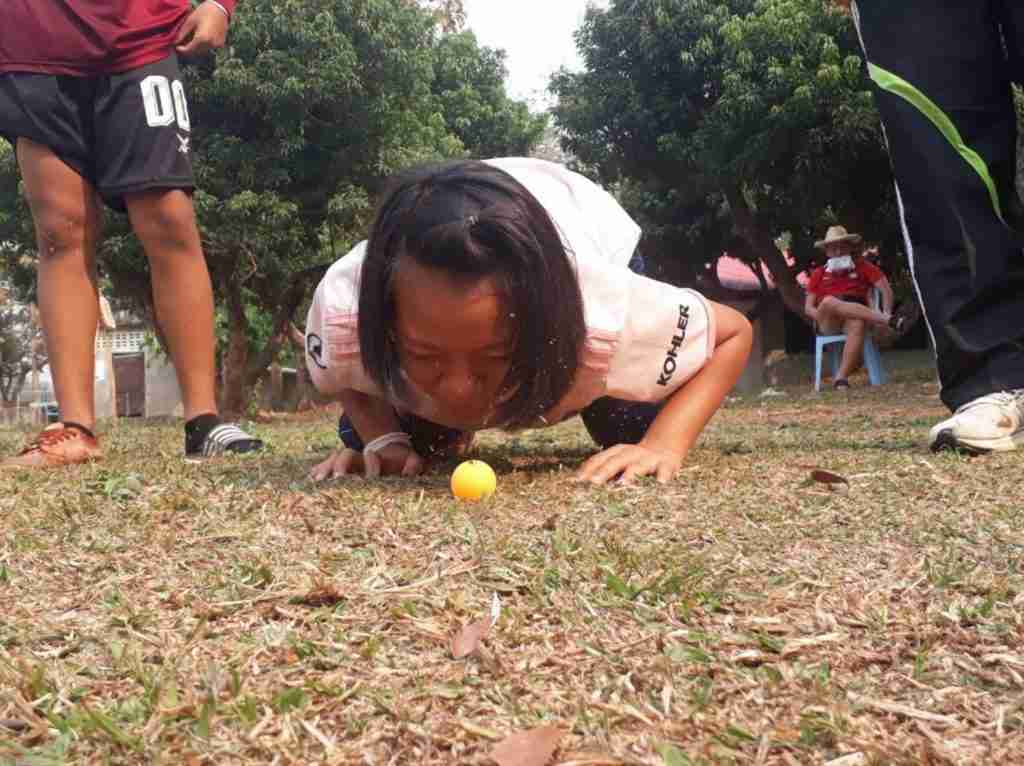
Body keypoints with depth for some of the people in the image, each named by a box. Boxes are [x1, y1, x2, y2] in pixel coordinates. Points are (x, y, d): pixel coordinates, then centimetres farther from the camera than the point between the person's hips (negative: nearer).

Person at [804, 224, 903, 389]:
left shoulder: (862, 266, 18)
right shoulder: (818, 274, 19)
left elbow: (886, 289, 9)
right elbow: (808, 307, 15)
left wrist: (886, 313, -8)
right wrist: (823, 316, -7)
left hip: (855, 318, -1)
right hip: (828, 324, 1)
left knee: (858, 324, -39)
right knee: (829, 302, -35)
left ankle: (841, 377, -40)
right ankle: (889, 321, -38)